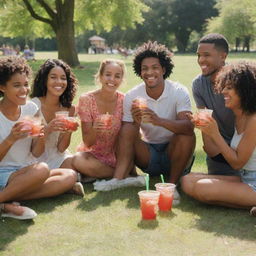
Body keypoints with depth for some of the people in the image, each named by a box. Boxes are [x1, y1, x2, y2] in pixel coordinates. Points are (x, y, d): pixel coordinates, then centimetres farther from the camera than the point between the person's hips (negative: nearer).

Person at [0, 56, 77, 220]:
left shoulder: (31, 108, 4)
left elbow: (35, 153, 5)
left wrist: (42, 137, -17)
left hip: (26, 172, 7)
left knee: (70, 176, -16)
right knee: (42, 169, -32)